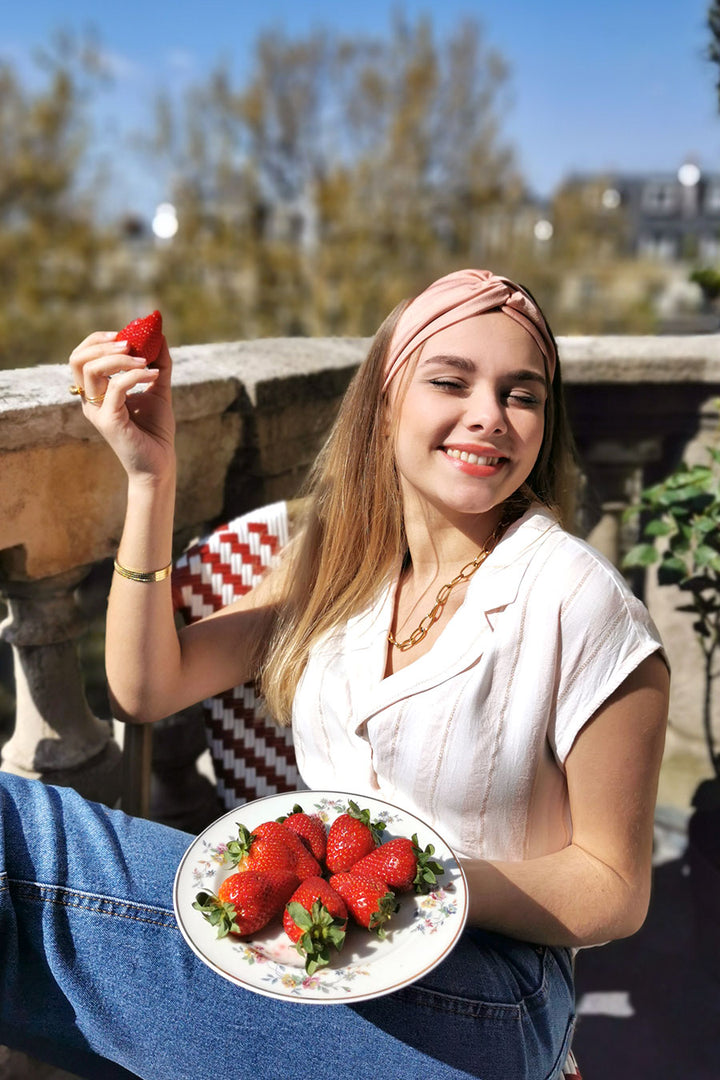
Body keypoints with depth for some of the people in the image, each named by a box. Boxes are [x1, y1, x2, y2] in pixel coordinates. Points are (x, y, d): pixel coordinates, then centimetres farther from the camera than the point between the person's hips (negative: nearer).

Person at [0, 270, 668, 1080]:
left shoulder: (580, 605, -15)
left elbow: (615, 892, -7)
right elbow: (145, 690, -1)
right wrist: (150, 476, -8)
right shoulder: (338, 558, 2)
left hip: (478, 994, -5)